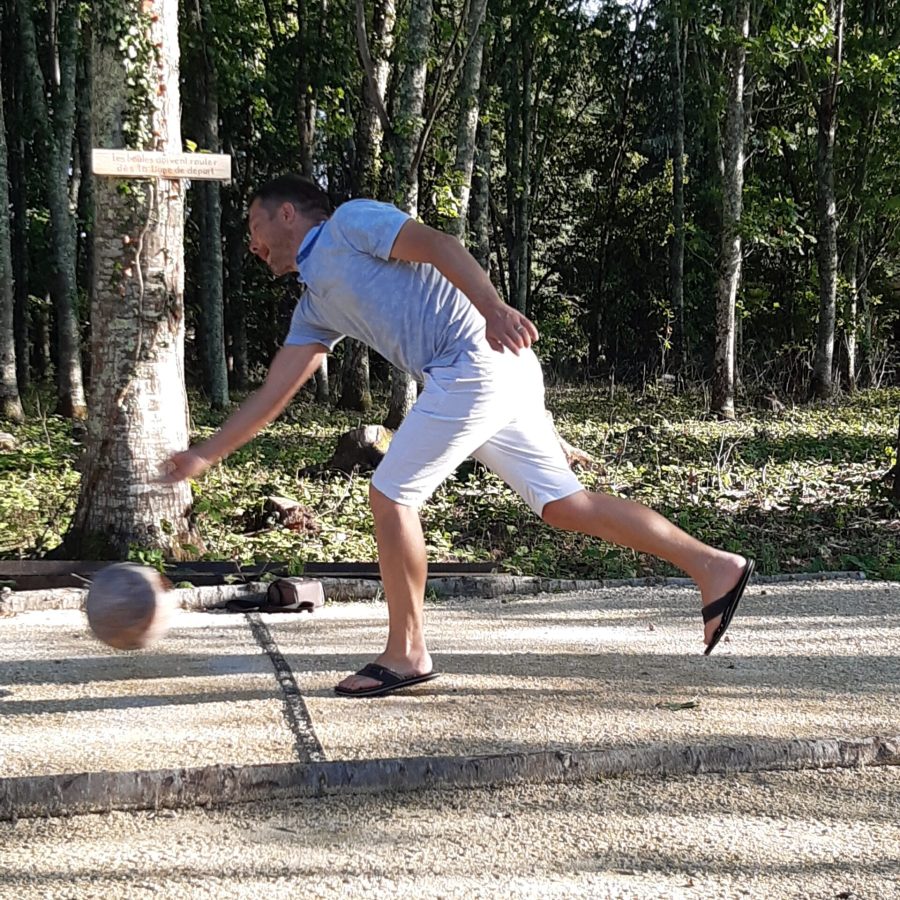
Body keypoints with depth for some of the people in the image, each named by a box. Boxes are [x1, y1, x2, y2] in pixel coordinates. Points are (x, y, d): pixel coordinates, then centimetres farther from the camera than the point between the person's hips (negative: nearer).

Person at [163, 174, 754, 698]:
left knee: (391, 496, -4)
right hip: (492, 376, 9)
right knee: (563, 505, 7)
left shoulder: (351, 221, 4)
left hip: (481, 362, -9)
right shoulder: (316, 305, 27)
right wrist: (206, 455, 26)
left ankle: (407, 655, 5)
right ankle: (713, 566, 10)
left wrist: (493, 308, -27)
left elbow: (437, 245, -11)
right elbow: (275, 393, 27)